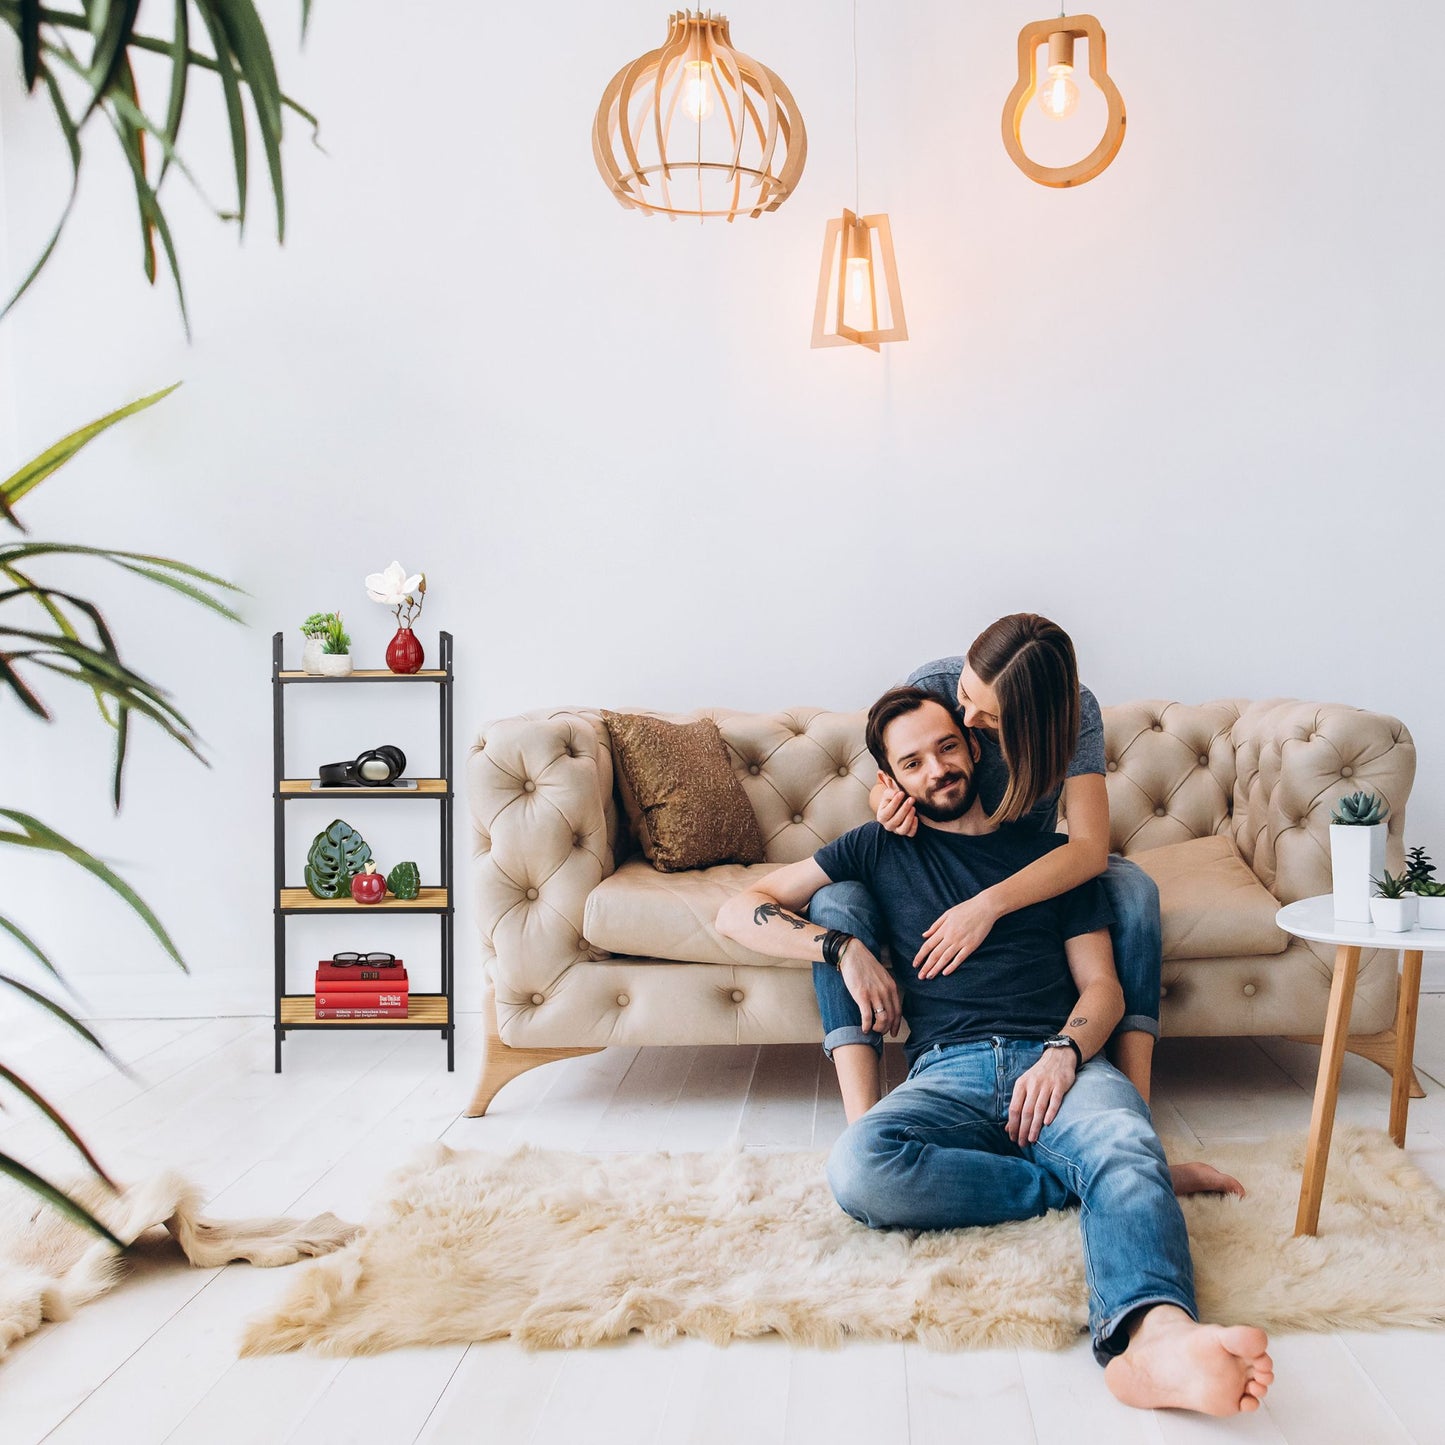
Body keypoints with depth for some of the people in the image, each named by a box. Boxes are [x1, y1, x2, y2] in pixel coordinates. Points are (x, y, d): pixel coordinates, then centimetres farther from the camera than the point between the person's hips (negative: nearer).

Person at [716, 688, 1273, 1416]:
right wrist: (843, 948, 2)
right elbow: (738, 911, 19)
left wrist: (1064, 1054, -9)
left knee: (1126, 1145, -37)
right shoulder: (881, 849, 21)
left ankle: (1155, 1336, -65)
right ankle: (1131, 1184, -24)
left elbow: (1101, 984, 13)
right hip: (949, 1074, 0)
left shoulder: (1051, 854, 22)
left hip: (1059, 1061, 0)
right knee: (857, 1168, -35)